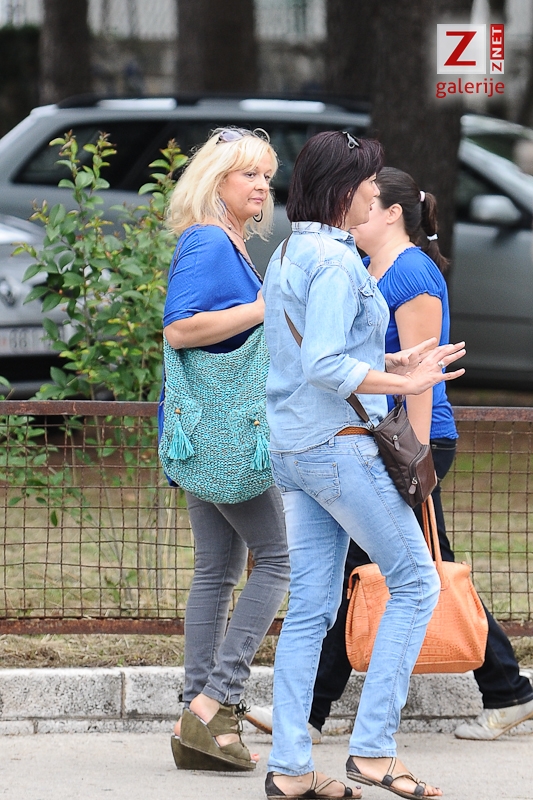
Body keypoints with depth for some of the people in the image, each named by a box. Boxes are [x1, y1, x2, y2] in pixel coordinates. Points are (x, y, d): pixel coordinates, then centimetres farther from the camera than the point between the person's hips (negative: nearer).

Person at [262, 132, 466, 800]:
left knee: (310, 606, 8)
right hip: (341, 443, -9)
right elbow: (324, 366, -24)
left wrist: (396, 363, 14)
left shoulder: (286, 256, 14)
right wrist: (405, 386, -19)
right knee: (415, 582, 2)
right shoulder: (336, 261, -16)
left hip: (291, 447, 9)